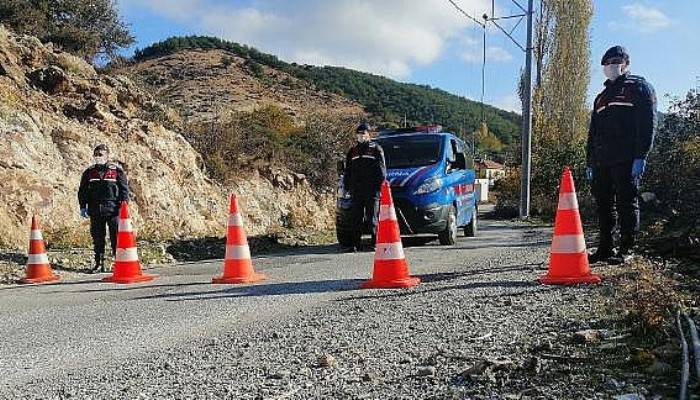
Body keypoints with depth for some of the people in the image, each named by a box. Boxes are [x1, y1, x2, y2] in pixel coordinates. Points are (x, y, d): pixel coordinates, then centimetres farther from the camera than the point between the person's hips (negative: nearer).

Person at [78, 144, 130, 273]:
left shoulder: (117, 170, 2)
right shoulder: (89, 172, 12)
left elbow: (124, 189, 1)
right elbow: (82, 191, 15)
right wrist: (83, 207, 8)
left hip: (113, 209, -4)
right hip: (95, 210, 4)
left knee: (116, 236, -5)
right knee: (97, 237, 8)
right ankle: (99, 263, 16)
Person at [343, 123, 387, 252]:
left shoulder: (376, 149, 4)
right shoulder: (353, 151, 19)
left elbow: (381, 170, -1)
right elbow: (347, 171, 22)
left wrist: (380, 186, -11)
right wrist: (347, 187, 13)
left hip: (371, 191, -5)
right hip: (356, 191, 5)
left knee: (373, 218, -3)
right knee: (356, 219, 5)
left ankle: (375, 243, 2)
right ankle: (356, 244, 9)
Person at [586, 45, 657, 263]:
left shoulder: (638, 87, 4)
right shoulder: (602, 97, 26)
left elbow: (647, 123, -7)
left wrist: (641, 156, -17)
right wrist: (590, 162, 17)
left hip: (626, 160, -7)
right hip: (601, 161, 7)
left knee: (627, 203, -4)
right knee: (604, 204, 7)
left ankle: (626, 249, 2)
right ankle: (605, 248, 14)